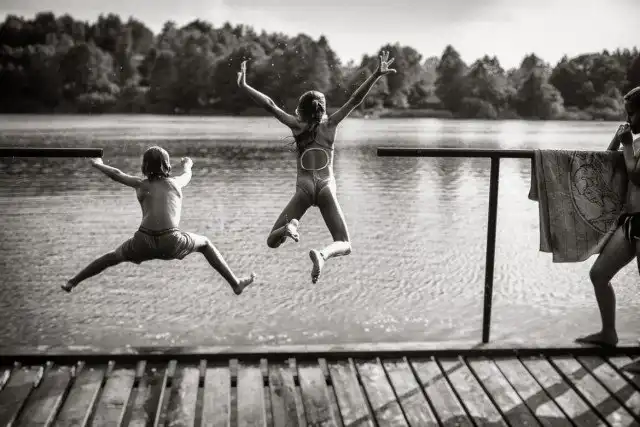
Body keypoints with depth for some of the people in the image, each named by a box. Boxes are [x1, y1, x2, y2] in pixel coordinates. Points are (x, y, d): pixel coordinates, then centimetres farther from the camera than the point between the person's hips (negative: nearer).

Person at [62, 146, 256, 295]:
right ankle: (235, 283, 20)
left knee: (113, 256, 28)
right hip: (171, 243, -1)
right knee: (205, 244, 24)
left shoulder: (141, 184, 18)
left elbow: (116, 174, 33)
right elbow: (187, 175, 42)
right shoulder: (175, 182, 19)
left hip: (144, 243, 1)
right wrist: (187, 165, 66)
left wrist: (98, 164, 53)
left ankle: (72, 282, 33)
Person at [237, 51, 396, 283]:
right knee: (344, 245, 6)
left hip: (304, 187, 0)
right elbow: (356, 100, 0)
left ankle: (289, 226, -27)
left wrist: (243, 85, 8)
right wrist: (376, 75, 0)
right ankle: (322, 254, -31)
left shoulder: (297, 125, 5)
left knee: (272, 241, 10)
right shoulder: (330, 124, 5)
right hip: (326, 187, 0)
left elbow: (270, 105, 2)